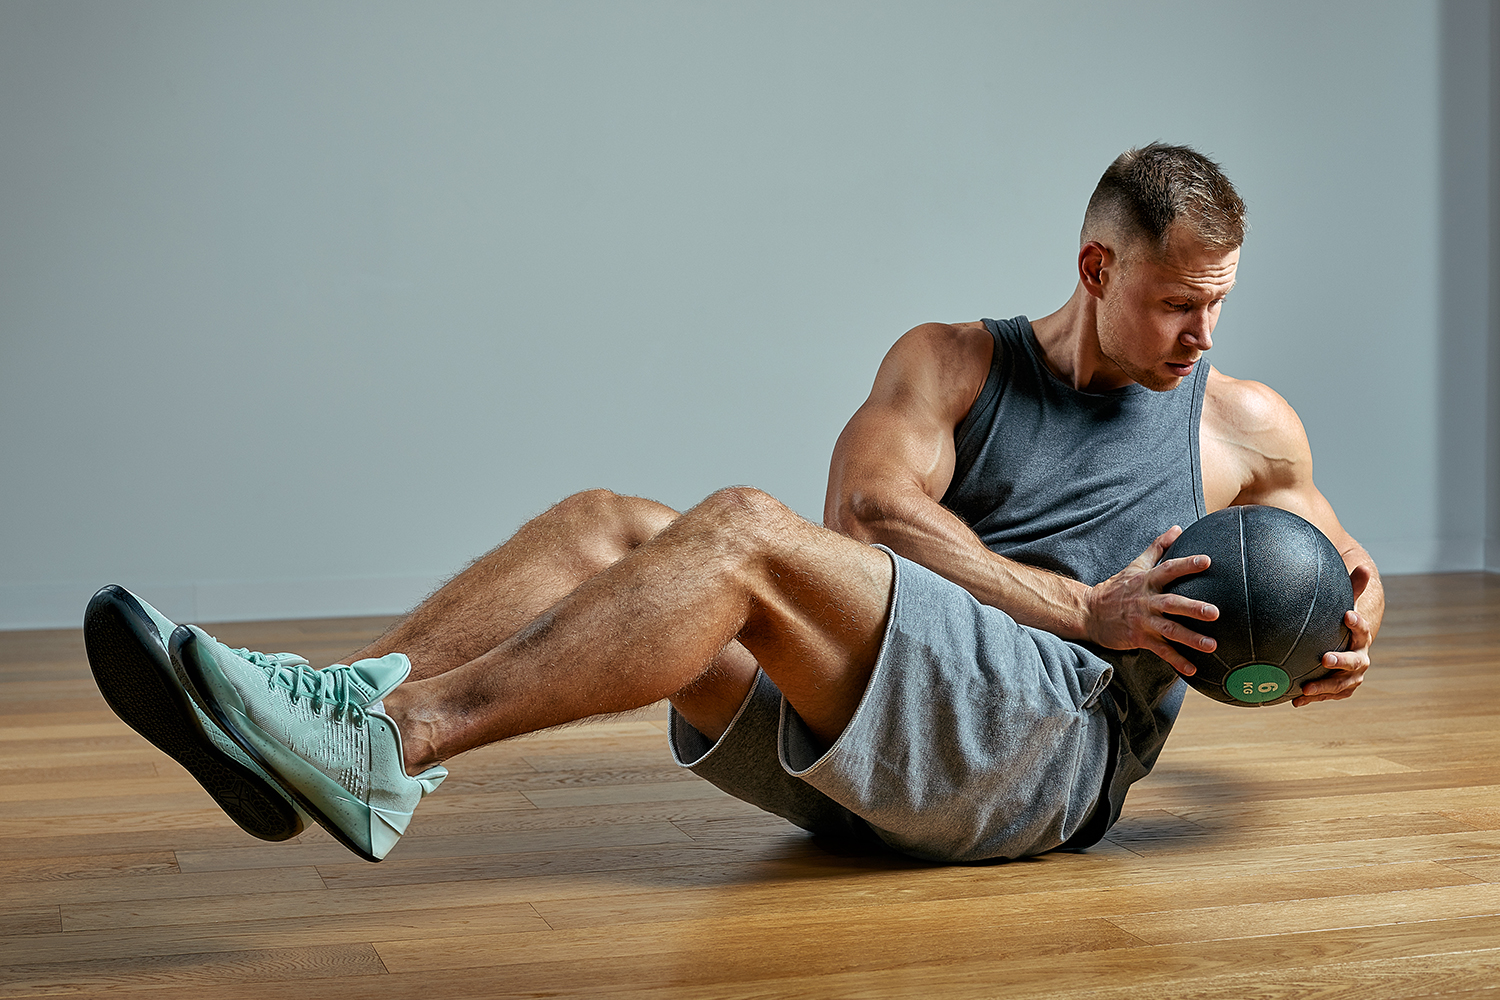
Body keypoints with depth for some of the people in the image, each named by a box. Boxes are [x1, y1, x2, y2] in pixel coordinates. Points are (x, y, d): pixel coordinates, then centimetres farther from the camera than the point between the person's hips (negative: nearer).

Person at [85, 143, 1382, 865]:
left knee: (748, 530, -29)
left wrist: (1351, 632, 4)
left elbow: (1349, 568, 29)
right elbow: (875, 507, -1)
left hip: (1058, 746, -4)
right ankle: (326, 717, -31)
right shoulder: (952, 363, 17)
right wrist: (1083, 606, -10)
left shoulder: (1245, 427, 18)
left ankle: (393, 745, -40)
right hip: (867, 737, 4)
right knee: (604, 522, -16)